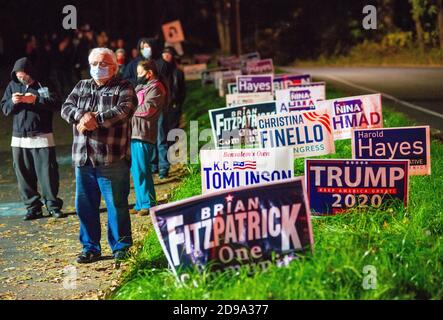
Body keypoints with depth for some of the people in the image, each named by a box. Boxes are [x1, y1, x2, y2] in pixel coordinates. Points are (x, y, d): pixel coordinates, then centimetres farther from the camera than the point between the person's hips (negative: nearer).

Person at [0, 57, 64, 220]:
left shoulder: (44, 85, -1)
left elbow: (56, 103, -11)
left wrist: (35, 99, -18)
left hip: (42, 138, -3)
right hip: (19, 139, 4)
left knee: (48, 173, -4)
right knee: (24, 175, 5)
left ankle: (53, 205, 7)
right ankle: (33, 207, 13)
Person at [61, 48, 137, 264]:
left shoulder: (123, 88, 2)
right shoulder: (81, 87, 18)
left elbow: (123, 111, -16)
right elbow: (66, 108, 5)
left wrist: (94, 120, -18)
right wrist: (82, 115, -16)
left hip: (112, 159, -5)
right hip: (83, 157, 5)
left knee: (117, 204, 0)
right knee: (84, 205, 9)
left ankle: (121, 246, 14)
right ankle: (90, 247, 20)